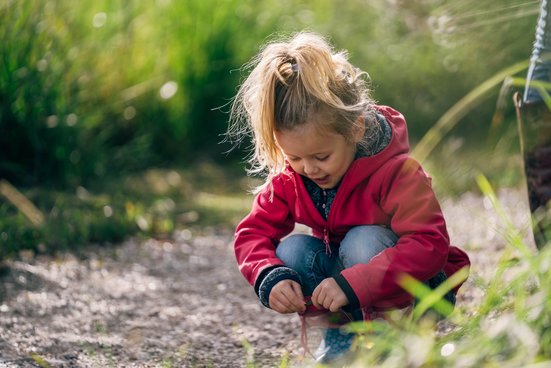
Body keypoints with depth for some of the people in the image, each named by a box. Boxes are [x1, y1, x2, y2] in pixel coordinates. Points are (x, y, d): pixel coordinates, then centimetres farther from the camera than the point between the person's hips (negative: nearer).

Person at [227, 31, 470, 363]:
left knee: (363, 242, -33)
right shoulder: (289, 177, -12)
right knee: (293, 250, -22)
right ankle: (341, 340, -9)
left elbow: (429, 245, -37)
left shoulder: (396, 171, -28)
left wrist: (351, 285, -46)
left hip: (411, 290, -5)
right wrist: (270, 278, -33)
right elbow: (252, 232, -9)